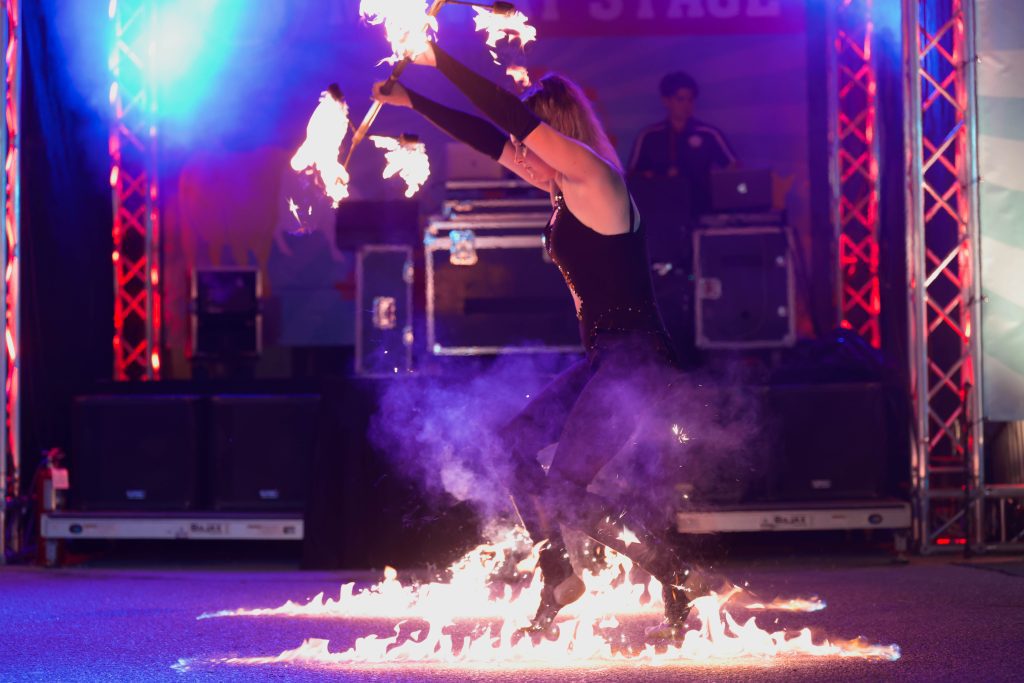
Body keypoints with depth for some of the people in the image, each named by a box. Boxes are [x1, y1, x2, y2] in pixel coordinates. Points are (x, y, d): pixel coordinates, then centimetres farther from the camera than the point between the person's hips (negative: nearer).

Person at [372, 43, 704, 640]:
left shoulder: (595, 176, -12)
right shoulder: (567, 188, 13)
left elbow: (511, 116, -19)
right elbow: (488, 137, 20)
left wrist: (438, 59, -13)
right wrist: (409, 99, 22)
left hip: (636, 360, -10)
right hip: (606, 361, 10)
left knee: (565, 492, -12)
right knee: (511, 446, 10)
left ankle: (675, 575, -2)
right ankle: (558, 580, 17)